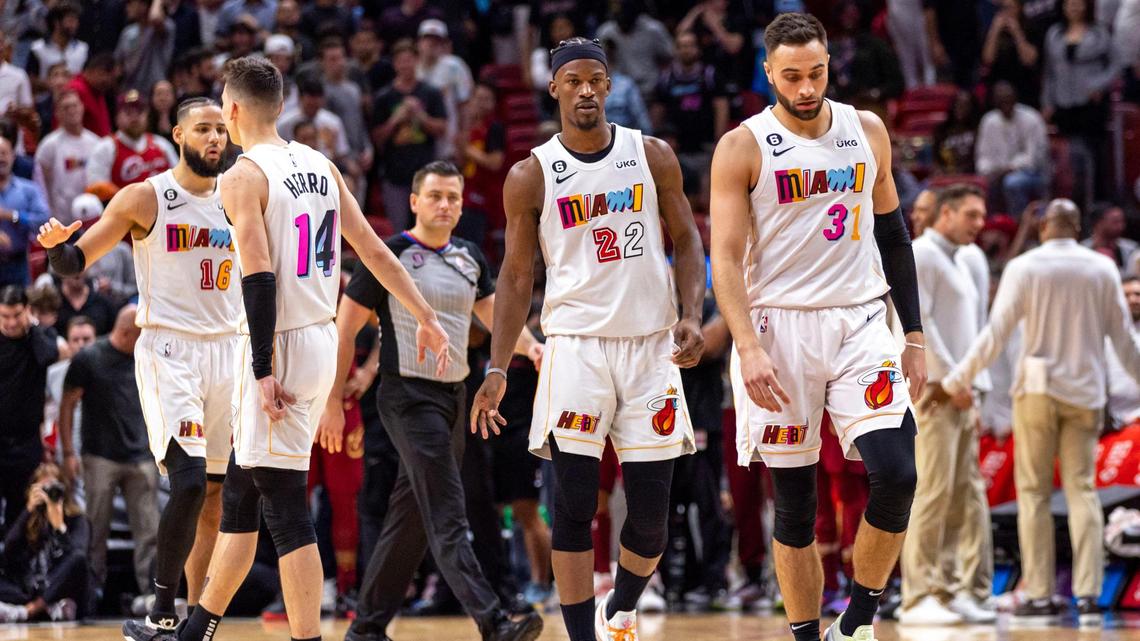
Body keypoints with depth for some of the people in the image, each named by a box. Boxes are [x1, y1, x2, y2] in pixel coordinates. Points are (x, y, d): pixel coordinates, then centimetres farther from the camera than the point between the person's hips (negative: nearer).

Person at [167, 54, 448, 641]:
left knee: (285, 509, -6)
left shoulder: (243, 178, -12)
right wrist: (425, 317, 18)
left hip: (280, 348, -8)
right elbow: (374, 250, 12)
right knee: (239, 489, 19)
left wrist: (264, 372, -20)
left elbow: (259, 277, -19)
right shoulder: (321, 166, 11)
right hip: (322, 340, 8)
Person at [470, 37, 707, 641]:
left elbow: (686, 241, 9)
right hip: (576, 345, -1)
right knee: (574, 506, -8)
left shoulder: (653, 156, 5)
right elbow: (517, 275, 5)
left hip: (652, 344, 2)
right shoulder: (530, 176, 1)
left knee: (650, 512, 4)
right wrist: (497, 370, -1)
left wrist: (691, 314, -8)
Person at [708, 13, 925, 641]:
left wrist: (914, 335, 13)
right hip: (779, 327, -2)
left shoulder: (867, 132, 8)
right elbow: (726, 257, -7)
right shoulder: (743, 147, -3)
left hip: (861, 323, 2)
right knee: (794, 505, 2)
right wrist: (748, 347, -20)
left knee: (896, 475, -14)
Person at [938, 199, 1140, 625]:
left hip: (1037, 386, -2)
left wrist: (957, 379, -1)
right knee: (1082, 490, 4)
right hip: (1085, 390, 2)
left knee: (1034, 491, 4)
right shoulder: (1102, 269, 3)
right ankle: (1087, 593, -5)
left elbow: (995, 333, -8)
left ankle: (1040, 595, -1)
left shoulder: (1024, 268, -5)